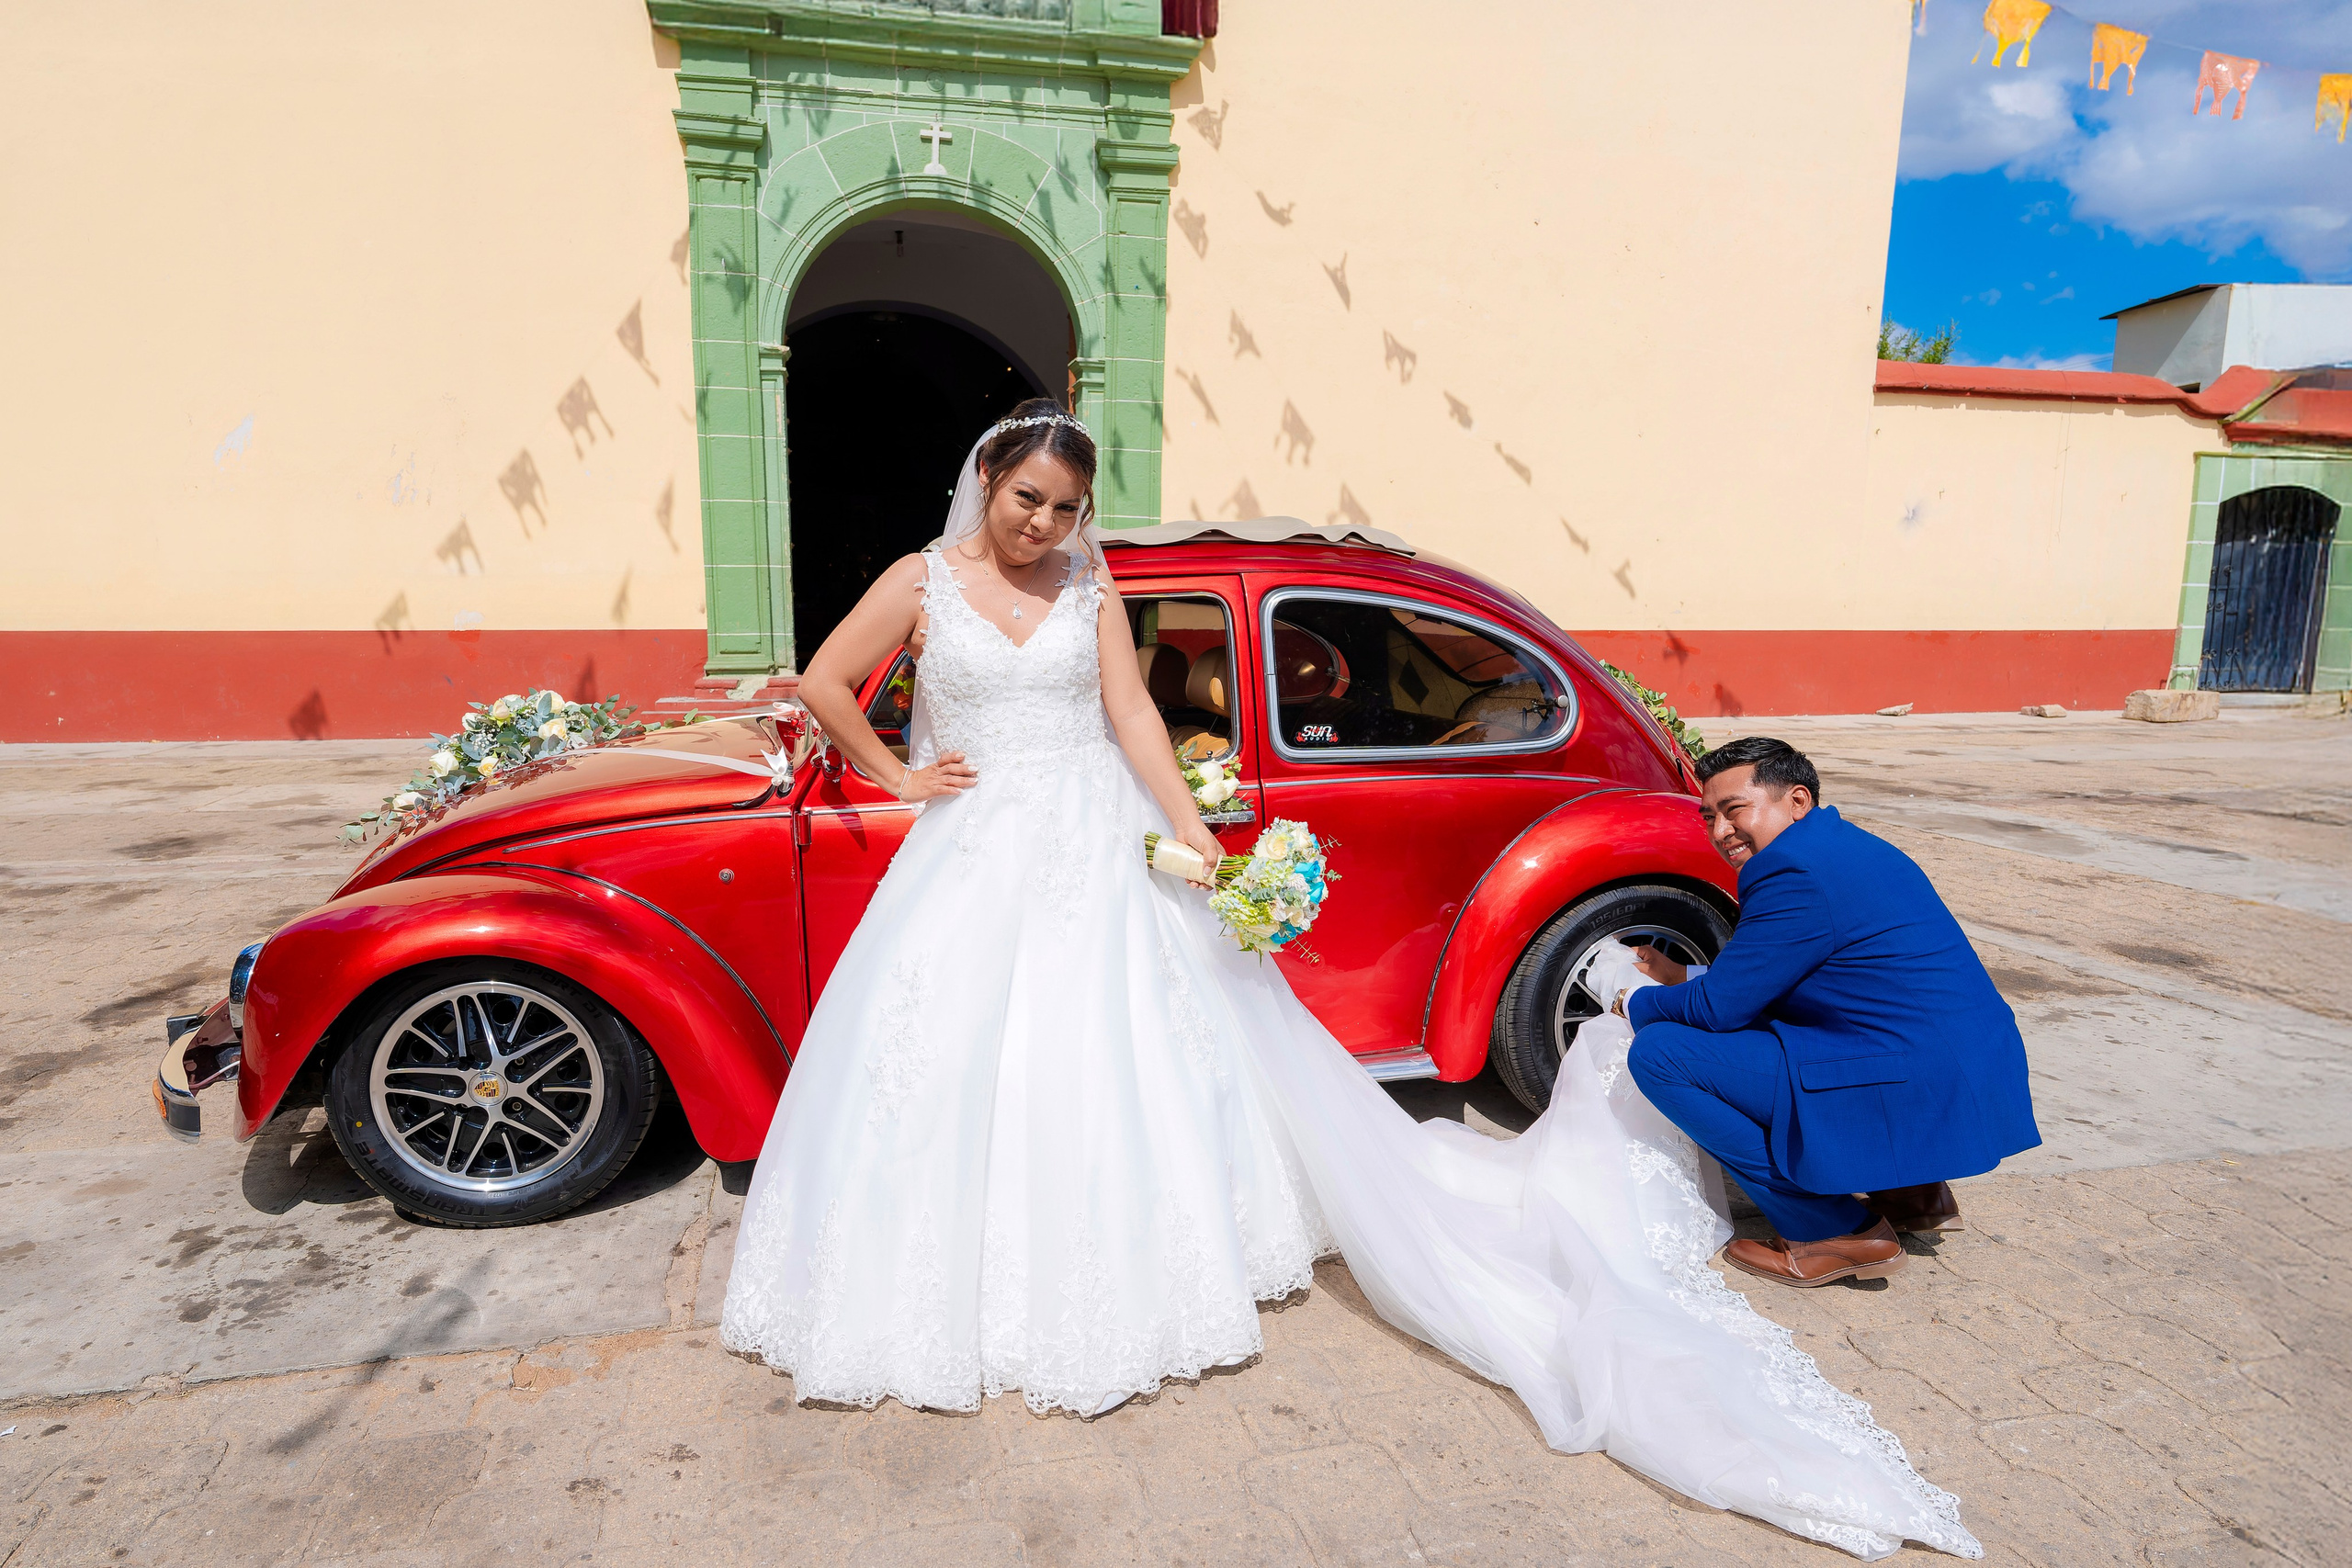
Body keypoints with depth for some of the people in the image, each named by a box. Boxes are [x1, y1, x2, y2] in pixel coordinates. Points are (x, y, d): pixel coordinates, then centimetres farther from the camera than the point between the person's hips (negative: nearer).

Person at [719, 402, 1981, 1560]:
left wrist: (1201, 845, -14)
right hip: (973, 861, 0)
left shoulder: (1088, 585, 3)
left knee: (1122, 1063, 1)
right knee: (955, 1069, 2)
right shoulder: (923, 582, 1)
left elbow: (1133, 718, -4)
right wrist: (896, 774, 1)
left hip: (1095, 856, 0)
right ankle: (960, 1290, 22)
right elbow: (820, 685, 8)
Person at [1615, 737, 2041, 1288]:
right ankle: (1913, 1190, 22)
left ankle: (1837, 1232, -2)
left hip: (1912, 1101, -11)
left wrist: (1639, 1006, 6)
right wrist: (1684, 977, 27)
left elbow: (1717, 1008, -12)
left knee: (1660, 1051, -12)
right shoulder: (1843, 845, 14)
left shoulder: (1794, 869, -17)